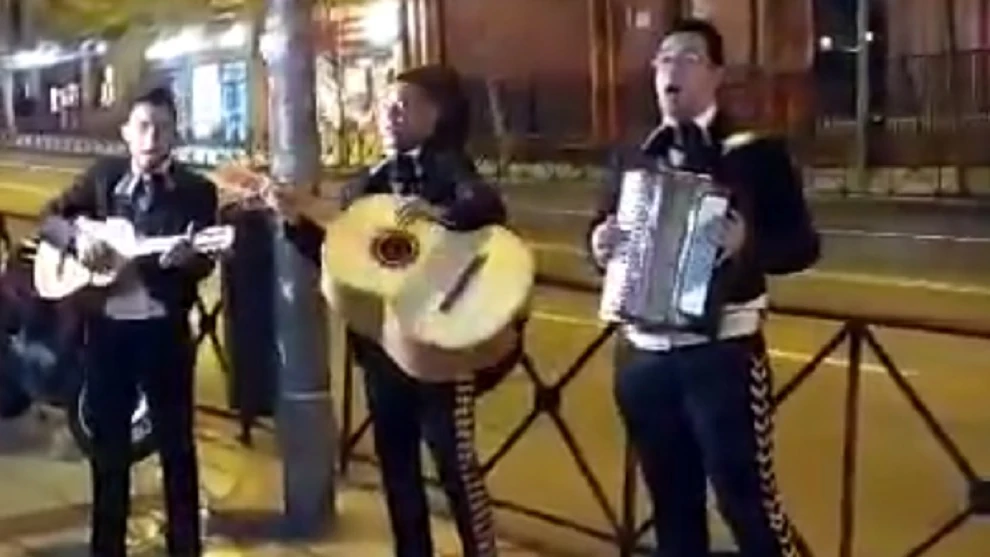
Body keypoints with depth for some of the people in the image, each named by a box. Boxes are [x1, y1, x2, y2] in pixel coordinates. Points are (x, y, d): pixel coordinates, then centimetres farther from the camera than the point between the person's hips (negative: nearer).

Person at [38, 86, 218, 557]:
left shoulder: (197, 191, -4)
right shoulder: (102, 175, 5)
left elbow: (203, 263, -10)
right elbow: (49, 217, 7)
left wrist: (184, 257, -33)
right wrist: (77, 238, -14)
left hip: (164, 328, -3)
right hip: (106, 325, 3)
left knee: (176, 443, 5)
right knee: (107, 441, 12)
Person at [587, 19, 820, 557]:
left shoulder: (756, 152, -4)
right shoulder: (632, 158, 9)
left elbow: (802, 244, -7)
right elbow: (605, 231, 18)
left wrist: (748, 244, -26)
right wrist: (599, 245, -5)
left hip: (722, 354, -5)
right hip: (643, 355, 5)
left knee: (748, 503, -3)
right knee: (671, 503, 15)